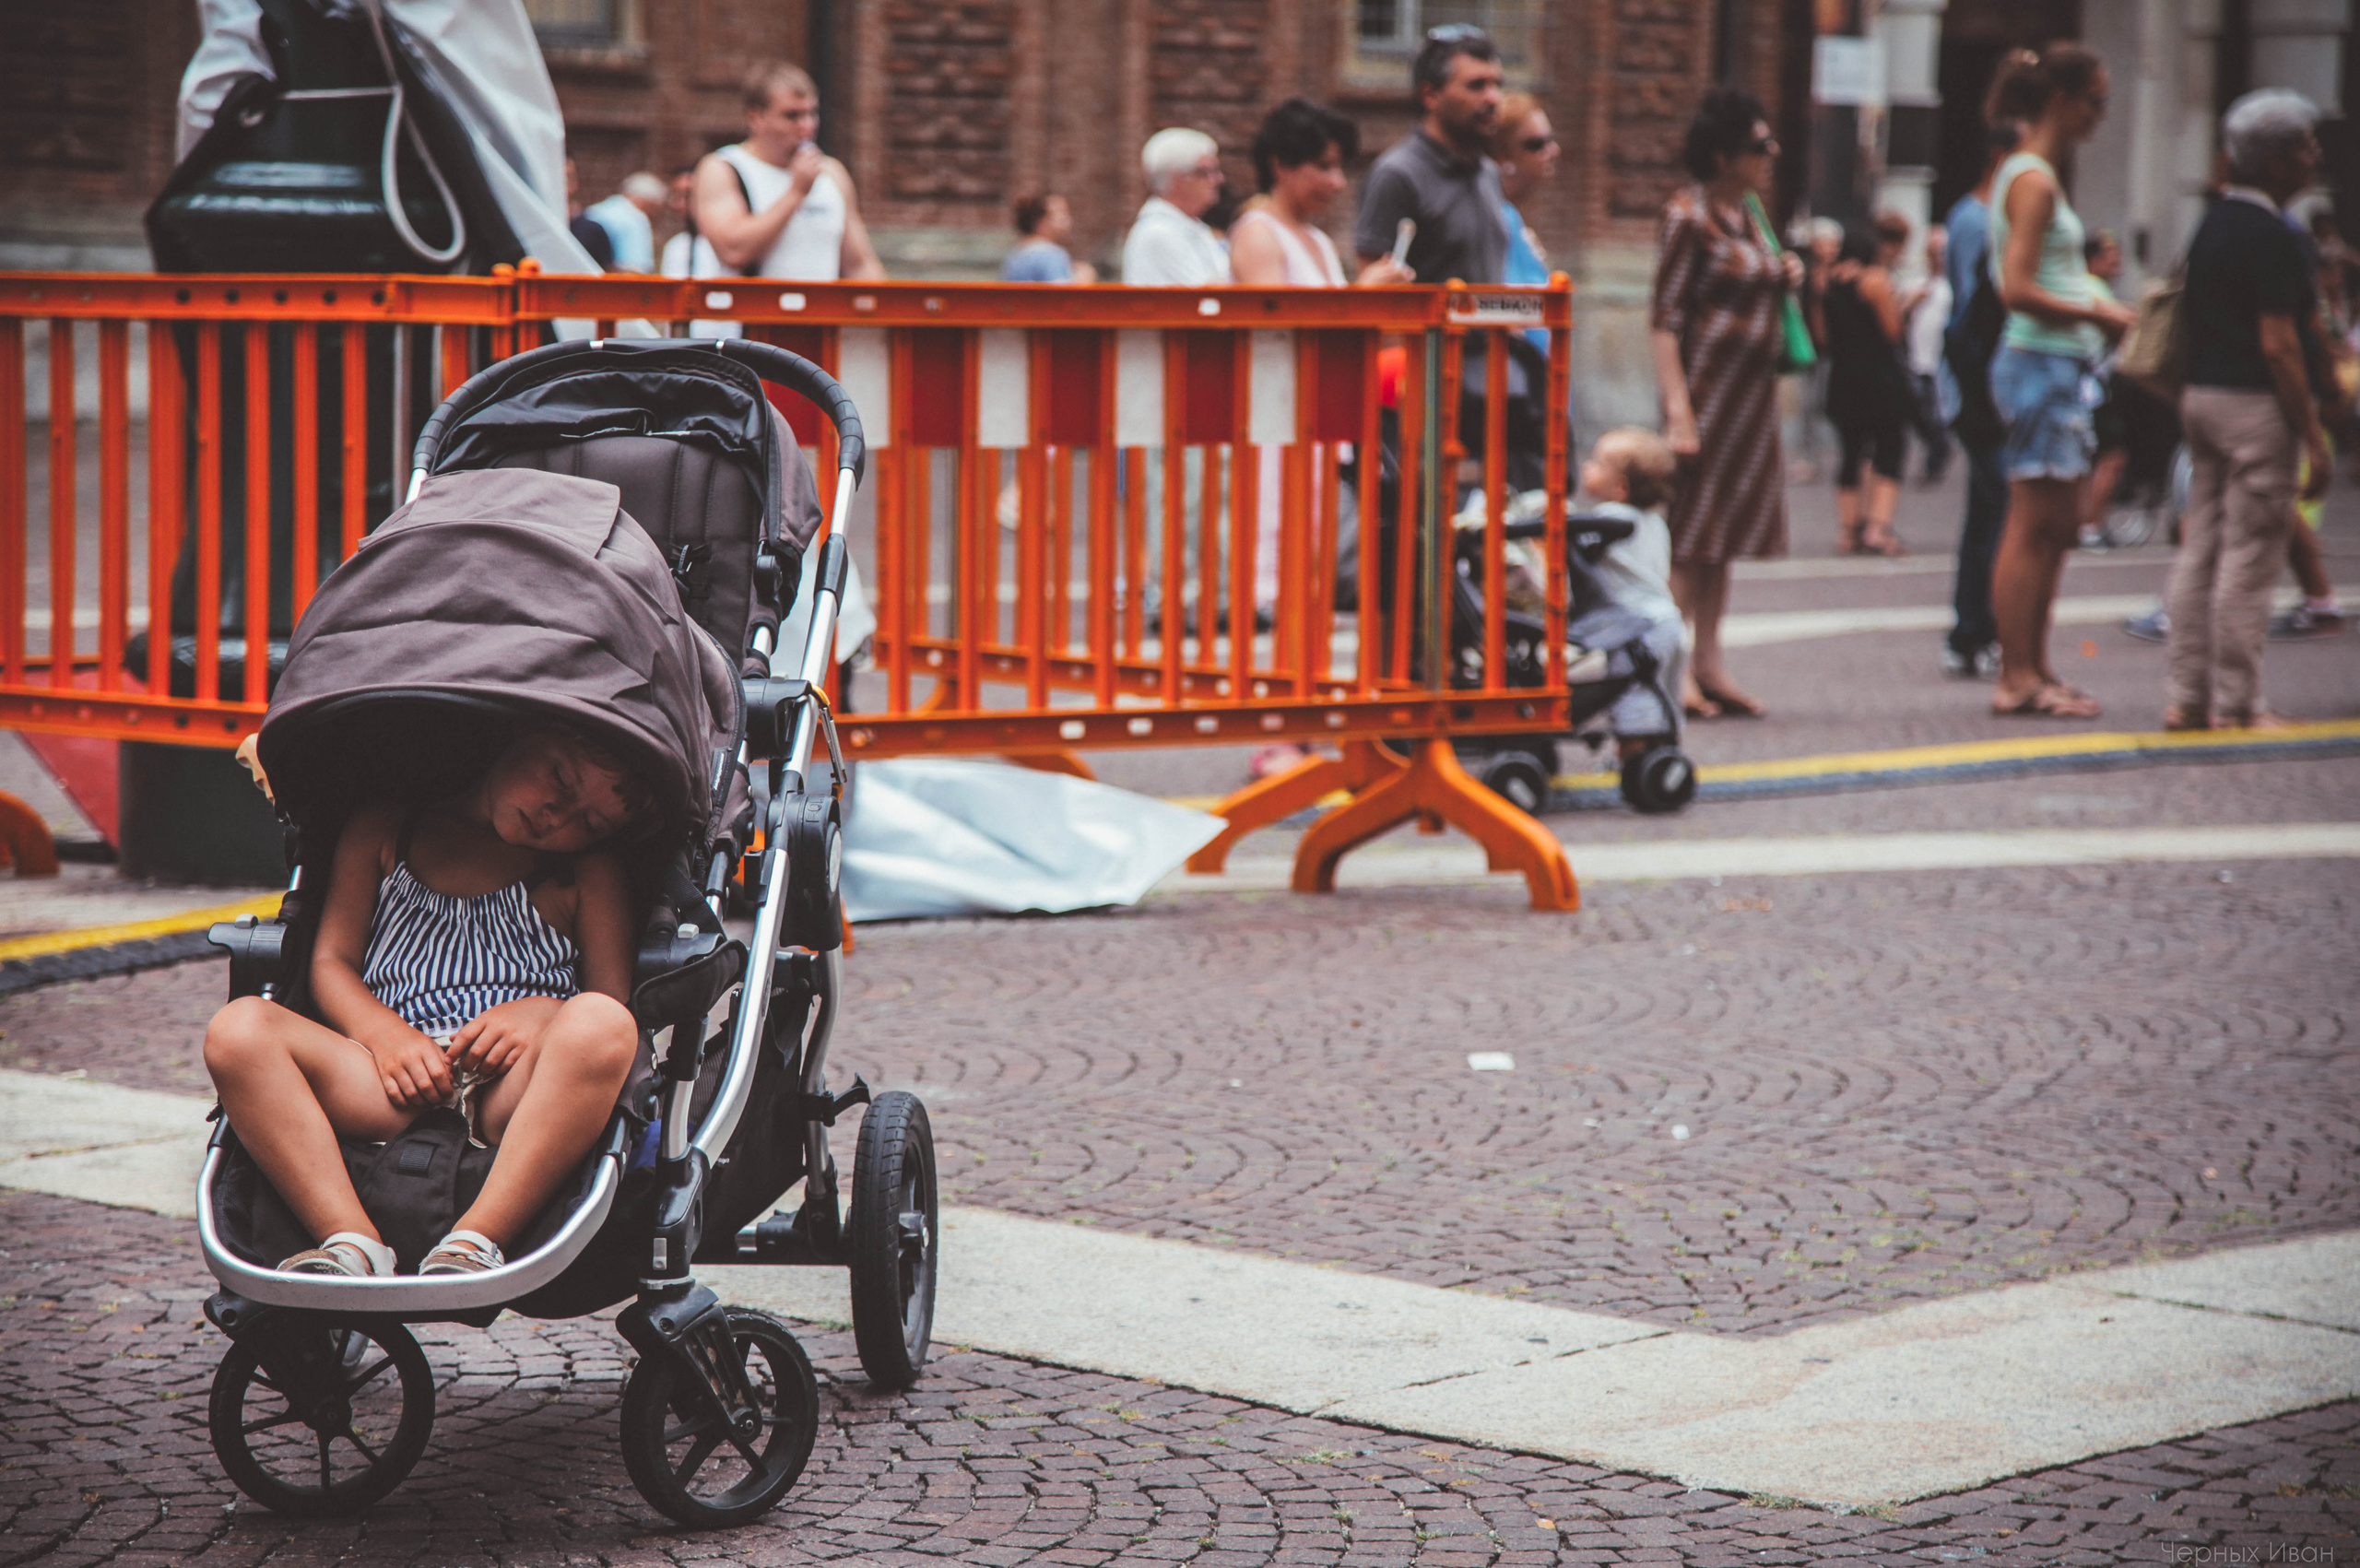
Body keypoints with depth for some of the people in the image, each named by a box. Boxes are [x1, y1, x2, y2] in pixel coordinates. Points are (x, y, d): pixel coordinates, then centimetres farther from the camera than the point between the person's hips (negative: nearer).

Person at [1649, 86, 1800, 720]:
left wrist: (1782, 281, 5)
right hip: (1708, 384, -8)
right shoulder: (1687, 216, -11)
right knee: (1689, 530, -6)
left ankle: (1709, 664, 15)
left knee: (1723, 533, 10)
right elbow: (1664, 319, -15)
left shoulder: (1746, 215, 14)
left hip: (1753, 392, 9)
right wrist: (1678, 407, -22)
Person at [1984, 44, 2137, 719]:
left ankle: (2033, 669, 17)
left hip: (2058, 367, 10)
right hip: (2041, 362, -10)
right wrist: (2098, 315, -16)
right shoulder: (2034, 182, -14)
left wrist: (2096, 310, 12)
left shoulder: (2031, 175, 16)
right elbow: (2018, 290, -22)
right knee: (2033, 526, -7)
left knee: (2060, 526, 13)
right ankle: (2017, 677, -3)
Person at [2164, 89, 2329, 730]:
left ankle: (2186, 697, 12)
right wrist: (2314, 438, -15)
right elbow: (2278, 345, -18)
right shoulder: (2271, 236, -15)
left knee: (2199, 549, 10)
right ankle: (2235, 704, 0)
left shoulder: (2213, 224, 12)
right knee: (2249, 558, -3)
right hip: (2256, 406, -9)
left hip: (2201, 395, 9)